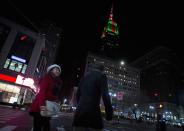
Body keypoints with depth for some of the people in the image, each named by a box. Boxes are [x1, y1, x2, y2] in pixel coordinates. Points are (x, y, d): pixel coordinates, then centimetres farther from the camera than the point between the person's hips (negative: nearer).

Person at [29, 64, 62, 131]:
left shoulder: (57, 82, 17)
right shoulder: (47, 77, -4)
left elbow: (56, 95, 15)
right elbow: (42, 91, -17)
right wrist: (42, 104, -29)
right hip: (40, 107, -7)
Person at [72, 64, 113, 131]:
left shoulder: (84, 77, 17)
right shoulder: (102, 76, 0)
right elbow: (105, 95, -12)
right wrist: (109, 112, -5)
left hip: (80, 111, 6)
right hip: (93, 110, -5)